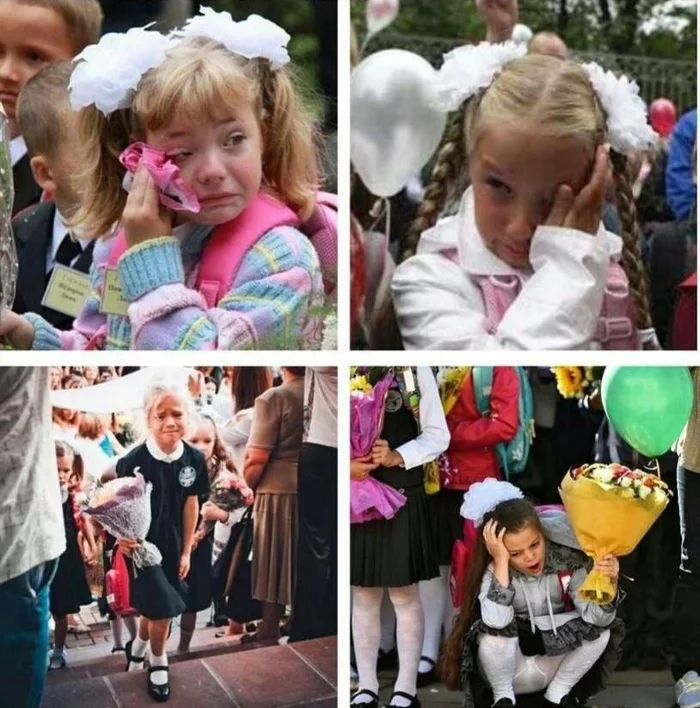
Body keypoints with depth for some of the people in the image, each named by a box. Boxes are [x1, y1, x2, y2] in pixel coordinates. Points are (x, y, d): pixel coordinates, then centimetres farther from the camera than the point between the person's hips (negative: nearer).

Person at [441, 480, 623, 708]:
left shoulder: (567, 560, -18)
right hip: (510, 666, -2)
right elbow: (497, 622, -42)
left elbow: (596, 617, -23)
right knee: (494, 633, -33)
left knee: (601, 630, -22)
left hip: (554, 659, 2)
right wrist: (501, 561, -41)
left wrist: (608, 584, -42)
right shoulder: (494, 570, -23)